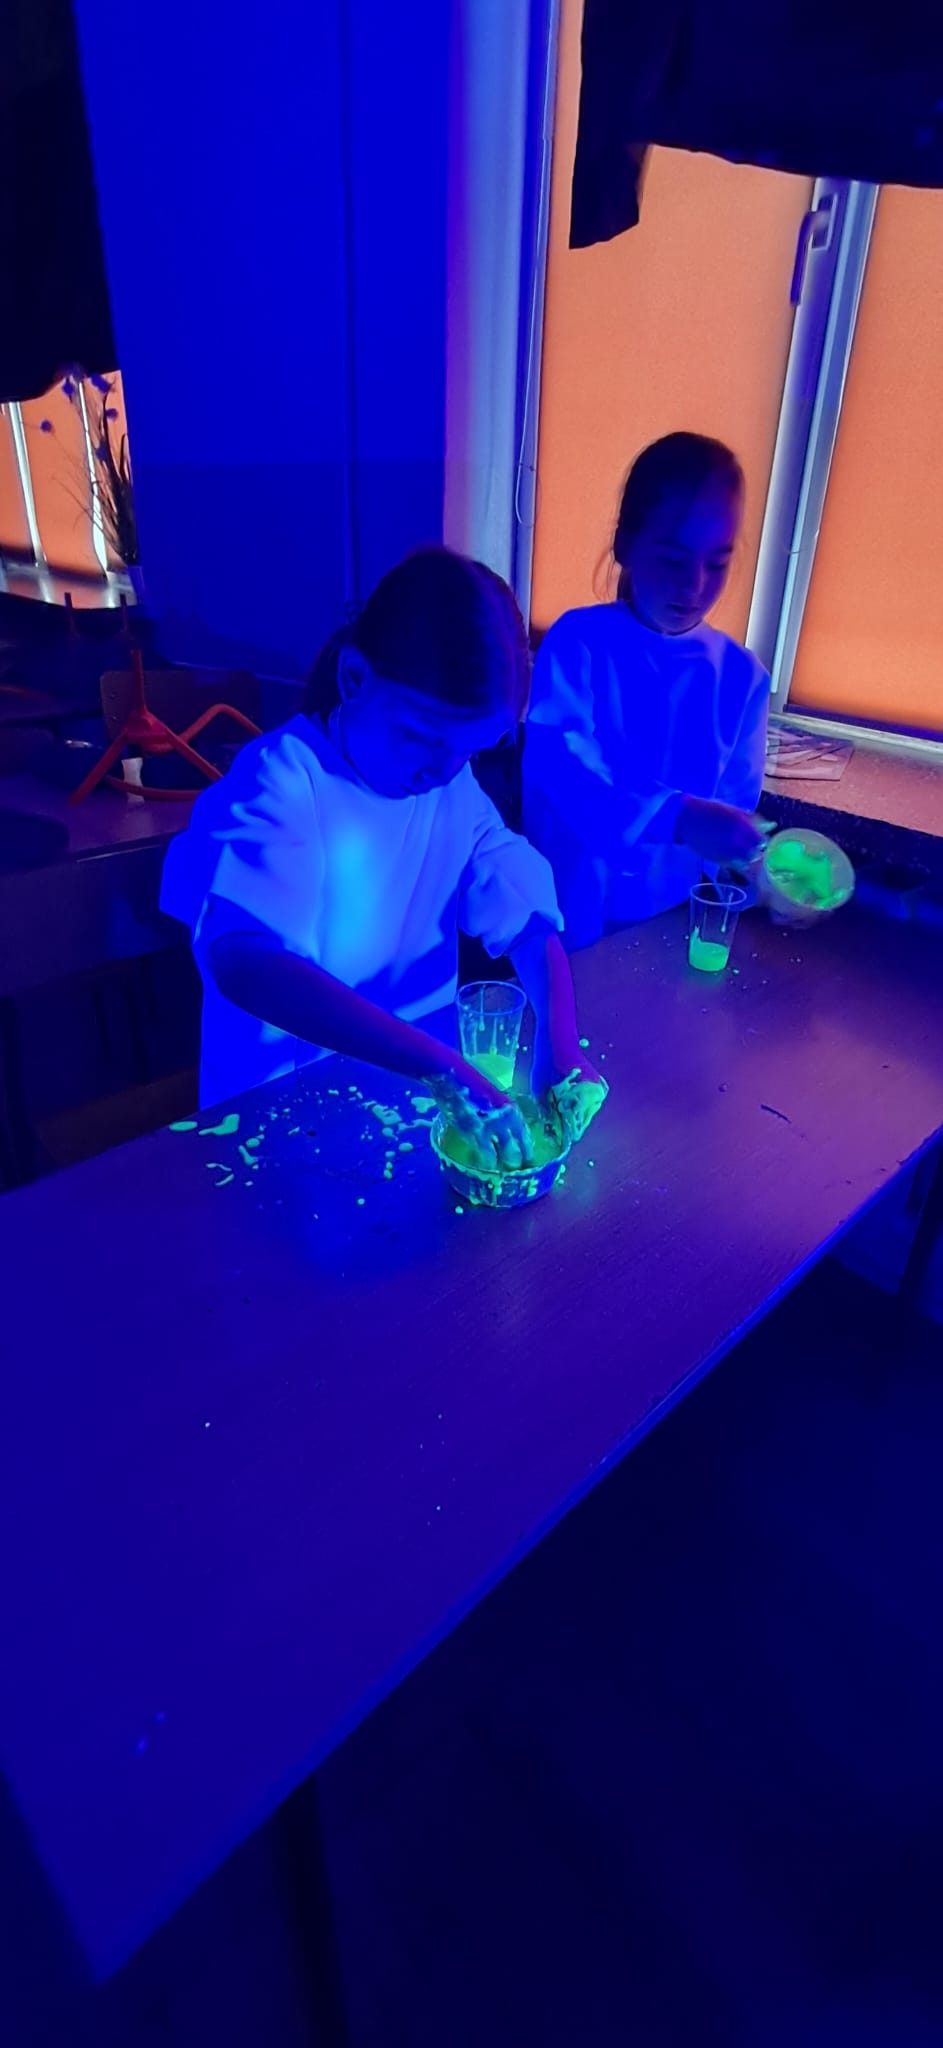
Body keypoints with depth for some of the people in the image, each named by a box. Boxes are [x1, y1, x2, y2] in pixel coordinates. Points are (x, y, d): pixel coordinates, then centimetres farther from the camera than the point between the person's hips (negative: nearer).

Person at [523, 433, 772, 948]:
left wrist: (756, 878, -17)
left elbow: (737, 804, 3)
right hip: (565, 914, -3)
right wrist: (676, 817, -38)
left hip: (666, 920, 3)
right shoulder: (576, 641, -10)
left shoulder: (741, 674, 1)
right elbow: (558, 767, -25)